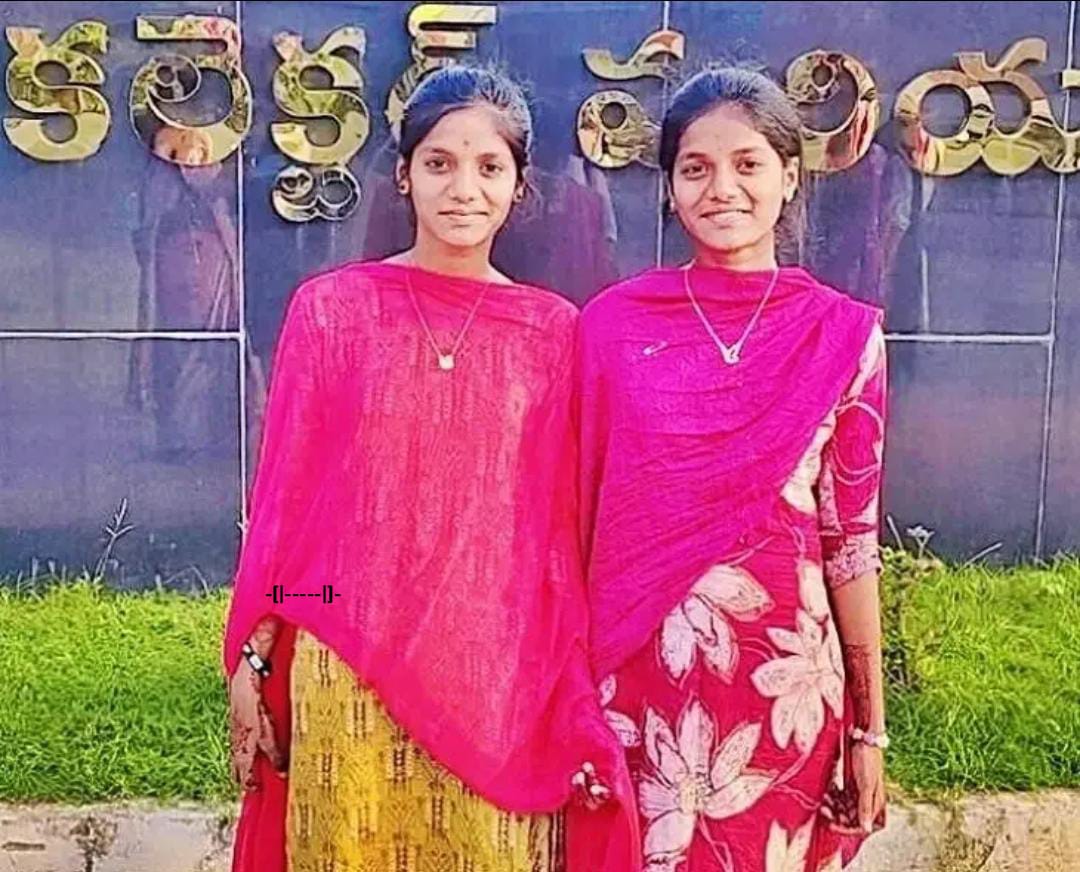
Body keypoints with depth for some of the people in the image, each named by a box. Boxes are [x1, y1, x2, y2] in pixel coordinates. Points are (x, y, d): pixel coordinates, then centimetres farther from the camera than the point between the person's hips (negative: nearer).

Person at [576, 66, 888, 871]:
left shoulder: (844, 335, -1)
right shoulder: (613, 322, -1)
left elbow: (851, 541, 1)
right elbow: (577, 515, 2)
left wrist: (869, 724, 3)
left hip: (785, 677, 0)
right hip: (643, 670, 0)